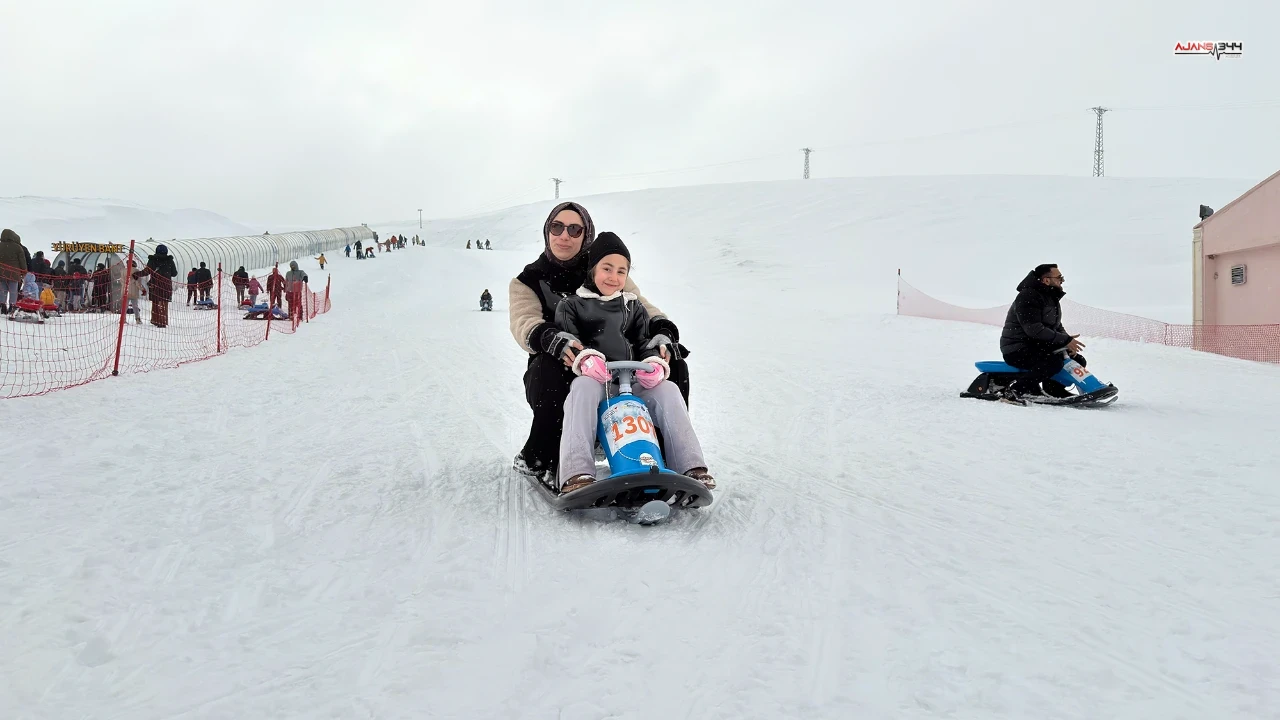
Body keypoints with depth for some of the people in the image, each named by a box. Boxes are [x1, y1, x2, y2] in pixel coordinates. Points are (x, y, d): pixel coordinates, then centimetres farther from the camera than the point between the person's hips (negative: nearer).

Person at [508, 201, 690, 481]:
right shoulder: (527, 281, 7)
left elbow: (641, 306, 4)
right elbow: (524, 323, -12)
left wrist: (662, 332, -21)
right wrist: (556, 342, -36)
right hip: (560, 368, -2)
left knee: (674, 363, -17)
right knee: (550, 376, -38)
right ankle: (538, 459, -19)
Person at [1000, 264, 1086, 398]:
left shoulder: (1052, 298, 15)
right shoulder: (1028, 296, -17)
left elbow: (1057, 326, 19)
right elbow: (1033, 329, -27)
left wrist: (1069, 343, -3)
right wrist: (1065, 340, -26)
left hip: (1039, 347, 10)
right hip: (1018, 350, -10)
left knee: (1078, 361, 4)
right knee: (1054, 362, -32)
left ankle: (1053, 389, 9)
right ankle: (1018, 388, -20)